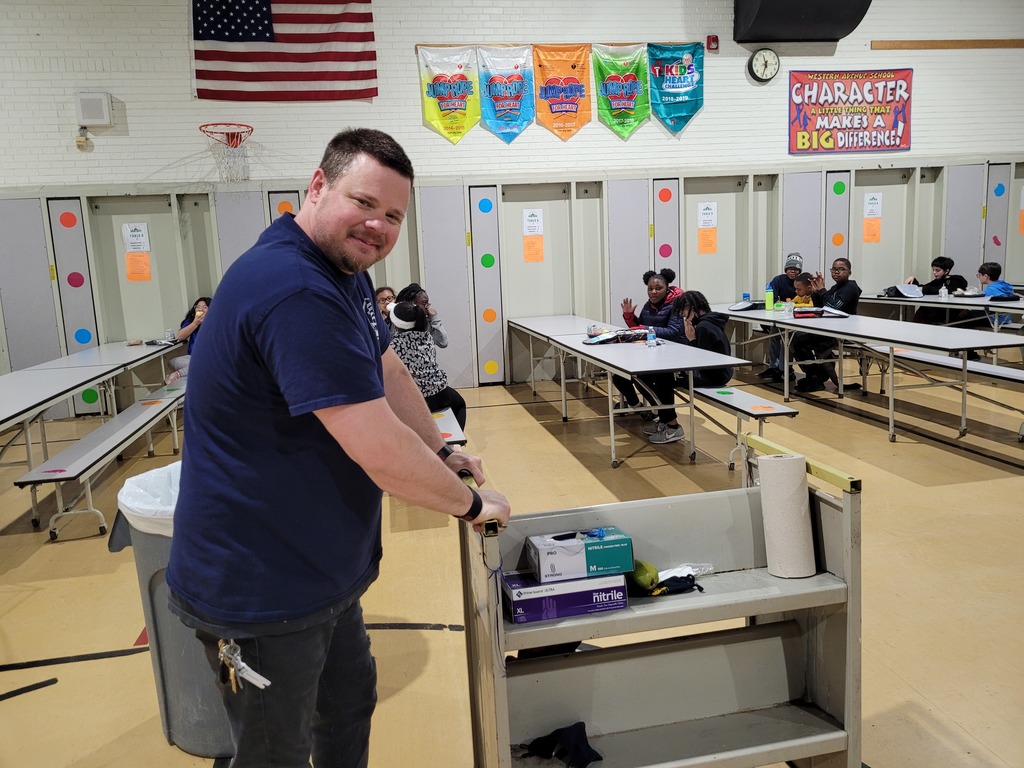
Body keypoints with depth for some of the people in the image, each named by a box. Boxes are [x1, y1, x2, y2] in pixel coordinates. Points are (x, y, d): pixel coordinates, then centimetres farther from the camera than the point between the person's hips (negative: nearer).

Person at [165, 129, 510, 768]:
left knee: (350, 704, 27)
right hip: (261, 592, -9)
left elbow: (388, 372, 14)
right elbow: (382, 453, -32)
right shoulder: (296, 291, -31)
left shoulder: (346, 271, 4)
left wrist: (442, 452, 8)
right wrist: (471, 503, -16)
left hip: (317, 568, 10)